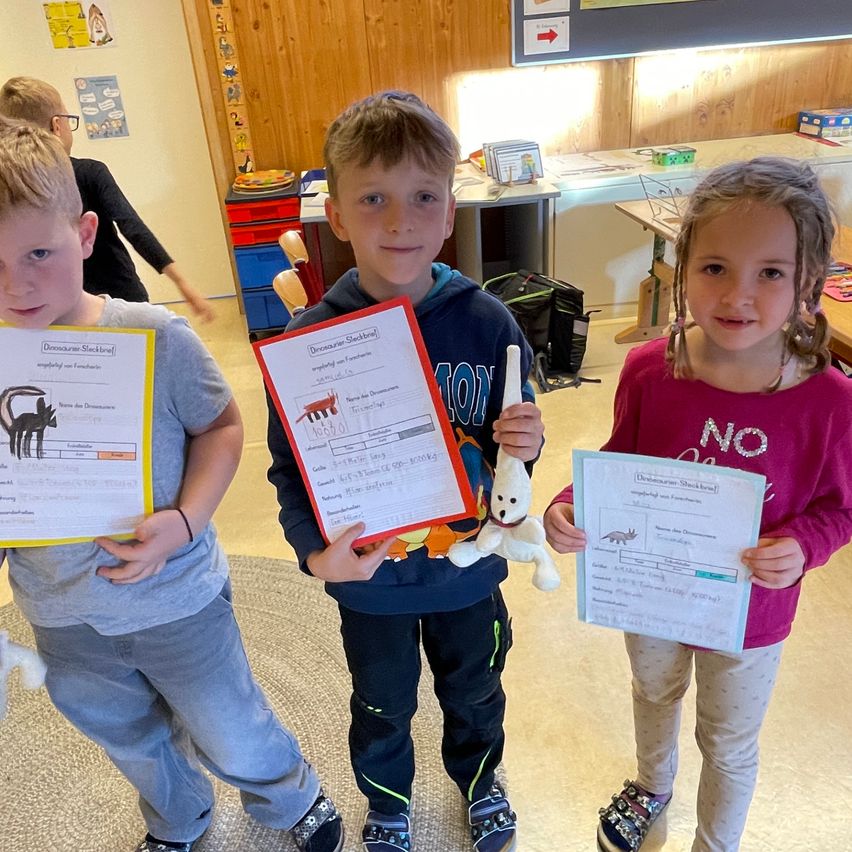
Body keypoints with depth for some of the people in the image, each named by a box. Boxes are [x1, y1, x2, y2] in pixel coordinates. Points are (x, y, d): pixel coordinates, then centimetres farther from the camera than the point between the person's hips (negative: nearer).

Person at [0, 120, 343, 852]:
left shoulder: (155, 336, -22)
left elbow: (221, 425, -10)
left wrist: (185, 522, -24)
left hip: (176, 598, -3)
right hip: (63, 616, 4)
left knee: (231, 735, 18)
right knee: (130, 739, 29)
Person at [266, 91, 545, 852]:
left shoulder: (486, 322, -17)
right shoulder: (311, 338, -20)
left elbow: (508, 444, -5)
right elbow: (289, 469, -12)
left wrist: (524, 444, -27)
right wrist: (315, 552, -27)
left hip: (468, 566, 1)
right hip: (369, 580, 0)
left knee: (474, 693, 28)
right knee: (382, 709, 26)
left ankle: (479, 778, 63)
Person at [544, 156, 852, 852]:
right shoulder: (649, 370, -22)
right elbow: (618, 462, -6)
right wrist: (570, 507, -24)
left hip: (749, 614, -1)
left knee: (730, 744, 25)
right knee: (655, 694, 32)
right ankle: (653, 787, 67)